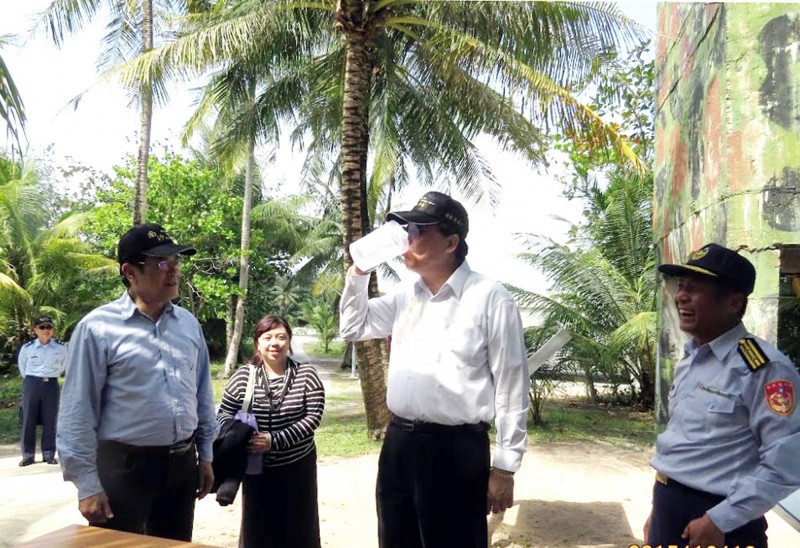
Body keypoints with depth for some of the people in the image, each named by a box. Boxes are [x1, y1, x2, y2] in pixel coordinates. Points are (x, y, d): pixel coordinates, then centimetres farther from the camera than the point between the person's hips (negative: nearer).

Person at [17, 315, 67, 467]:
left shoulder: (60, 347, -4)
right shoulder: (27, 347, -4)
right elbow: (22, 366, 14)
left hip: (51, 385, 0)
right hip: (31, 384, 0)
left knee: (50, 420, 3)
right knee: (29, 419, 1)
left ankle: (49, 454, 11)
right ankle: (28, 455, 10)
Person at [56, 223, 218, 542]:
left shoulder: (189, 323, 5)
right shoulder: (98, 327, -11)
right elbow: (77, 412, -11)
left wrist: (205, 455, 12)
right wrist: (87, 484, -11)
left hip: (182, 463, 5)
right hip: (124, 466, -5)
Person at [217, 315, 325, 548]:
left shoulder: (306, 375, -6)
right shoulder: (242, 377, -2)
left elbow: (313, 417, -12)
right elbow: (224, 414, 4)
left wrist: (275, 440, -22)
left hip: (298, 467, -1)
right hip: (257, 469, 1)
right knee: (258, 529, 11)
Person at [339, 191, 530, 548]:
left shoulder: (490, 299, -11)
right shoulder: (405, 296, 9)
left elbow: (511, 386, -10)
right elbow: (353, 328, 20)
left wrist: (505, 467, -9)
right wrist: (358, 272, 5)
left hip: (456, 450, -6)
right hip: (398, 442, 7)